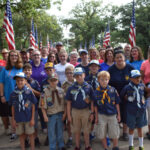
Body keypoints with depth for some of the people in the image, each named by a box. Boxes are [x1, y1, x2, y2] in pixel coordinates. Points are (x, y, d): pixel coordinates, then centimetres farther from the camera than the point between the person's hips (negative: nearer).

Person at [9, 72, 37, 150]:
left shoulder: (29, 92, -9)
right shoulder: (13, 93, -3)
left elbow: (33, 106, -4)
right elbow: (13, 107, 5)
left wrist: (32, 118, -5)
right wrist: (13, 119, 5)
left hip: (28, 118, -2)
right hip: (18, 119, 2)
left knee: (30, 134, 10)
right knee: (21, 134, 15)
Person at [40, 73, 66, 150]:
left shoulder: (61, 90, -1)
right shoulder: (45, 91, -12)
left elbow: (64, 103, 6)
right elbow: (43, 105, -10)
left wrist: (64, 113, 2)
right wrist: (45, 116, -12)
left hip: (60, 114, 3)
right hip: (51, 114, -3)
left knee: (60, 131, 17)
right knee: (51, 132, 8)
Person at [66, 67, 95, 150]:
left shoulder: (88, 87, -6)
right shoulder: (71, 88, -3)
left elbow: (92, 101, 0)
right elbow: (68, 103, 2)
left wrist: (92, 113, -2)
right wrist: (69, 115, 1)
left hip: (86, 111, -1)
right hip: (75, 111, 1)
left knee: (86, 131, 12)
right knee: (76, 131, 15)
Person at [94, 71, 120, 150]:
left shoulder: (113, 90, -7)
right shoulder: (96, 92, -7)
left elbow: (117, 103, 1)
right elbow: (95, 106, 2)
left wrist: (118, 115, 4)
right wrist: (96, 117, 5)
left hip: (113, 115, 0)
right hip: (102, 115, 0)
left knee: (115, 134, 11)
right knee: (102, 134, 9)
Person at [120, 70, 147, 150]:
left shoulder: (142, 86, -3)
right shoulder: (127, 87, -13)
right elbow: (121, 96, -1)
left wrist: (143, 100, 5)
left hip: (141, 110, 2)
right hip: (131, 111, -2)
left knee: (140, 128, 13)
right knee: (131, 128, 14)